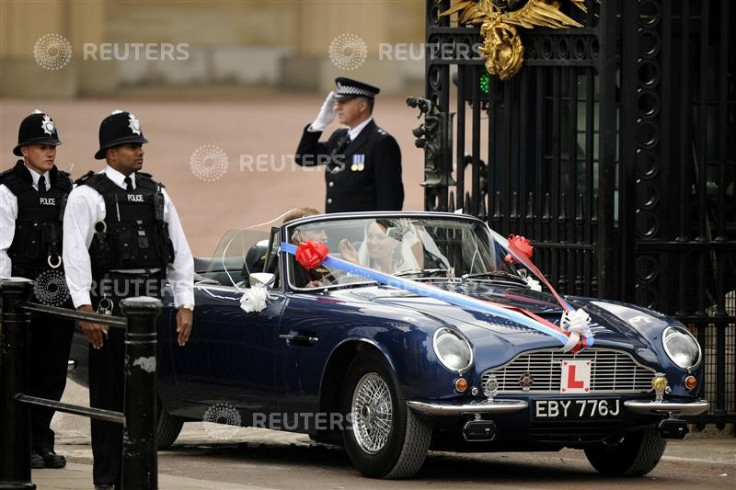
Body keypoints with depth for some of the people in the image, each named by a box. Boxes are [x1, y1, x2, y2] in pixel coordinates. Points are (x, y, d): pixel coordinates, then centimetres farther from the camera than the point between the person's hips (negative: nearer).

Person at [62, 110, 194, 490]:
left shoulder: (156, 194, 13)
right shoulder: (87, 195, -4)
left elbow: (180, 252, 13)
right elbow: (75, 254, -12)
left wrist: (185, 305, 5)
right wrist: (84, 308, -21)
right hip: (108, 309, -5)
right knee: (108, 394, -1)